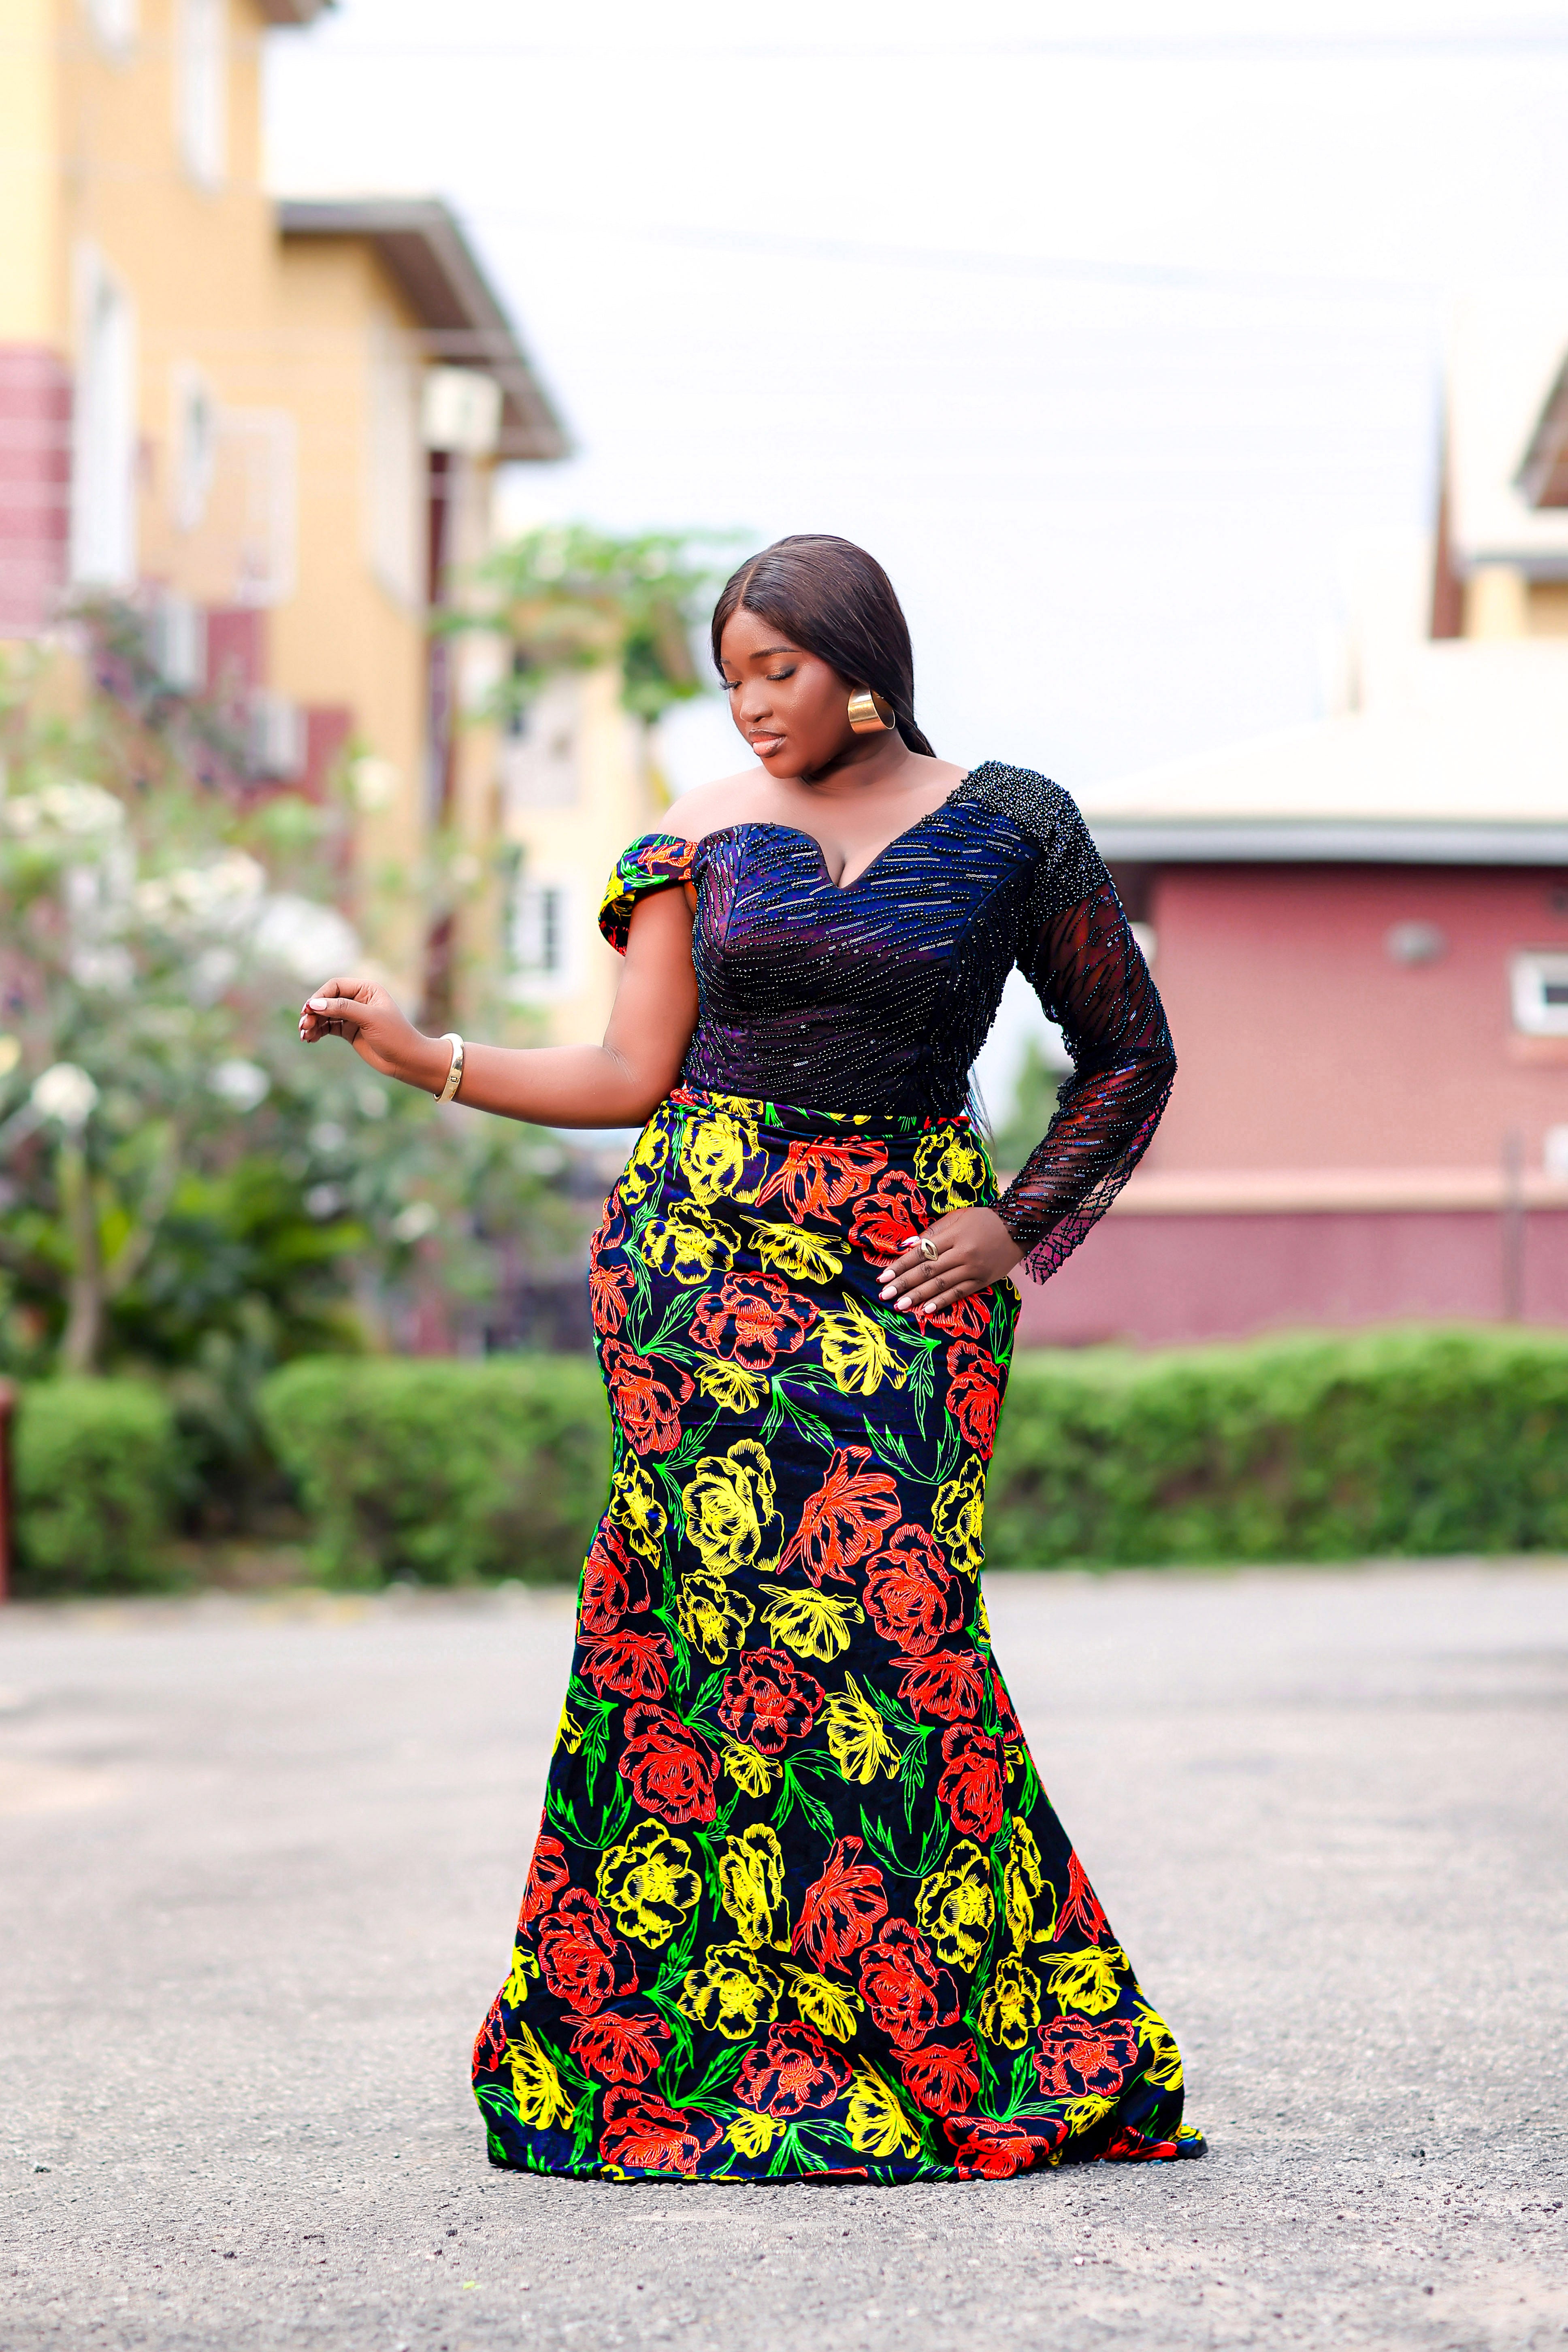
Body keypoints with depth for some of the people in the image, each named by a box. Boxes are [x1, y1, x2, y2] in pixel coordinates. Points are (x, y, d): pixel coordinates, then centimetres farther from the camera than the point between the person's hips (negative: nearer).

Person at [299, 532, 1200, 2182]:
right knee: (731, 1605, -8)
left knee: (883, 1614, -12)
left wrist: (1019, 1231, 2)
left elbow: (1129, 1053, 11)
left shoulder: (1006, 828, 5)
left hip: (899, 1266, -1)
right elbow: (637, 1074, 8)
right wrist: (426, 1058, 0)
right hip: (705, 1245, 1)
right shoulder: (704, 836, 9)